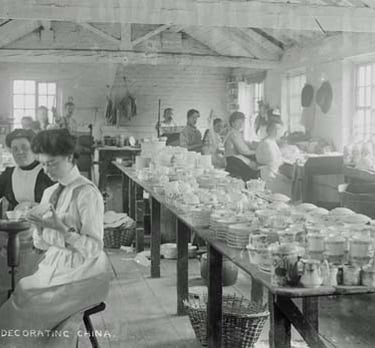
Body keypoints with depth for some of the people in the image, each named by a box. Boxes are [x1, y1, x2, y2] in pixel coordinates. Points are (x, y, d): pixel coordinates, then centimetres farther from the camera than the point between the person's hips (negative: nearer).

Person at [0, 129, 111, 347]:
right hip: (54, 269, 7)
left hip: (83, 276, -6)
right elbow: (42, 245, 12)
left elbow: (94, 248, -16)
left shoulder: (87, 193, -13)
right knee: (18, 295, -14)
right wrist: (40, 226, -9)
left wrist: (60, 227, -26)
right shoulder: (50, 193, 9)